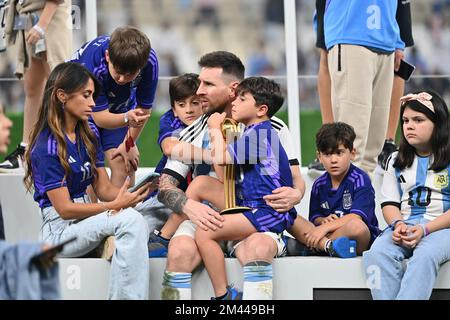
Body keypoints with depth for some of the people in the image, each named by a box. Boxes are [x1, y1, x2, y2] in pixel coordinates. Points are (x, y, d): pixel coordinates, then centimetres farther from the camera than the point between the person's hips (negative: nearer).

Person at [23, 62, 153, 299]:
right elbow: (64, 208, -15)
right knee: (130, 220, -30)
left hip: (86, 217, 7)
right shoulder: (46, 148, -12)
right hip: (59, 229, -7)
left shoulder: (89, 135, 11)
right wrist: (115, 206, -22)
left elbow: (104, 188, 8)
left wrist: (129, 195, -13)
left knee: (137, 225, -24)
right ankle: (128, 295, -32)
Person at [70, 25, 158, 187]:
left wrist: (128, 144, -8)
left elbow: (144, 108, -15)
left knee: (124, 163, -8)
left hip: (120, 107, 3)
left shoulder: (149, 60, -31)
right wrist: (127, 118, -53)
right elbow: (99, 117, -34)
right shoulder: (91, 64, -40)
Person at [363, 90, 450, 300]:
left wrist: (424, 230, -17)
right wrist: (398, 224, -9)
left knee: (424, 256, -39)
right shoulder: (396, 161, 20)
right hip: (405, 225, 4)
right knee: (376, 254, -30)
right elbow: (390, 203, 15)